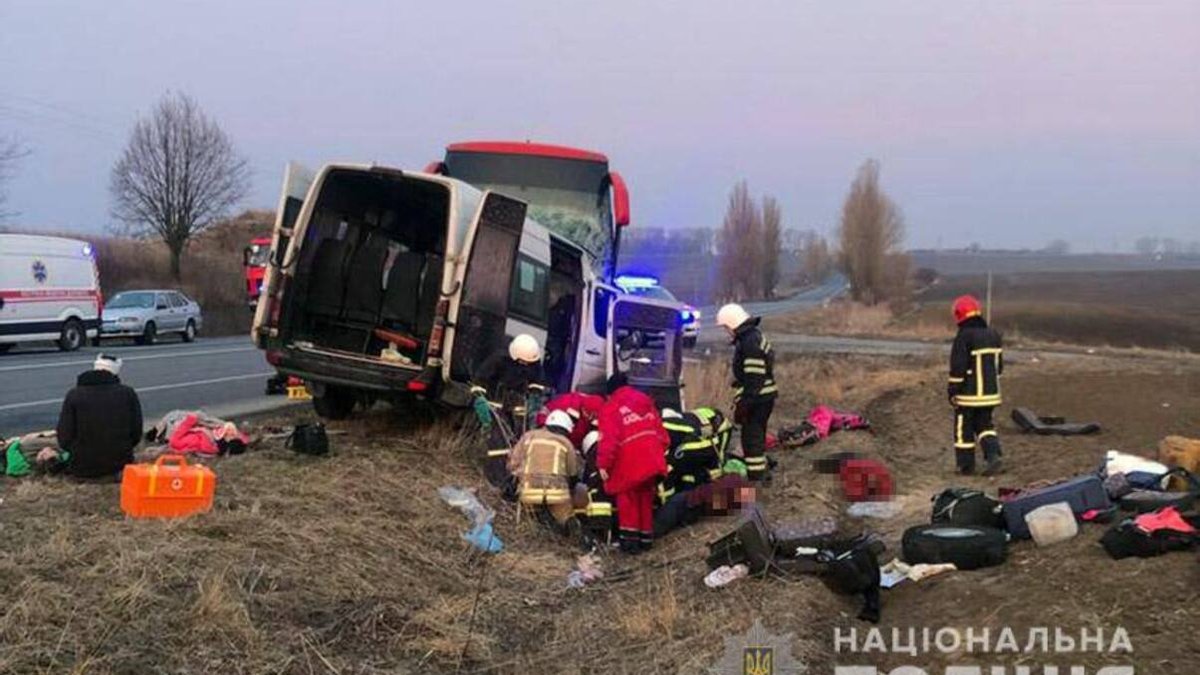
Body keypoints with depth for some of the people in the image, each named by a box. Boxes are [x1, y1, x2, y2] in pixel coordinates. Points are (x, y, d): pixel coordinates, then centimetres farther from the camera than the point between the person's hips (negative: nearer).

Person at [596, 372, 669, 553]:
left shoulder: (610, 408, 1)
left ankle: (630, 538, 2)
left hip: (630, 461, -6)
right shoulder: (645, 400, 20)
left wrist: (603, 464, -7)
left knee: (627, 497, 6)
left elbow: (608, 439, -9)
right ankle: (646, 537, 22)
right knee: (646, 497, 17)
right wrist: (661, 451, 25)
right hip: (652, 459, 6)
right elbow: (660, 429, 18)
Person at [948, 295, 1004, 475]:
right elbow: (999, 365, 14)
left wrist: (952, 391, -10)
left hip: (968, 394, -6)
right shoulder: (993, 335, 6)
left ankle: (966, 466, 13)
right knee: (984, 425, 17)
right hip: (990, 393, 6)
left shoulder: (963, 337, -17)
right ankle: (994, 457, 0)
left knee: (964, 428, 7)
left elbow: (957, 367, -17)